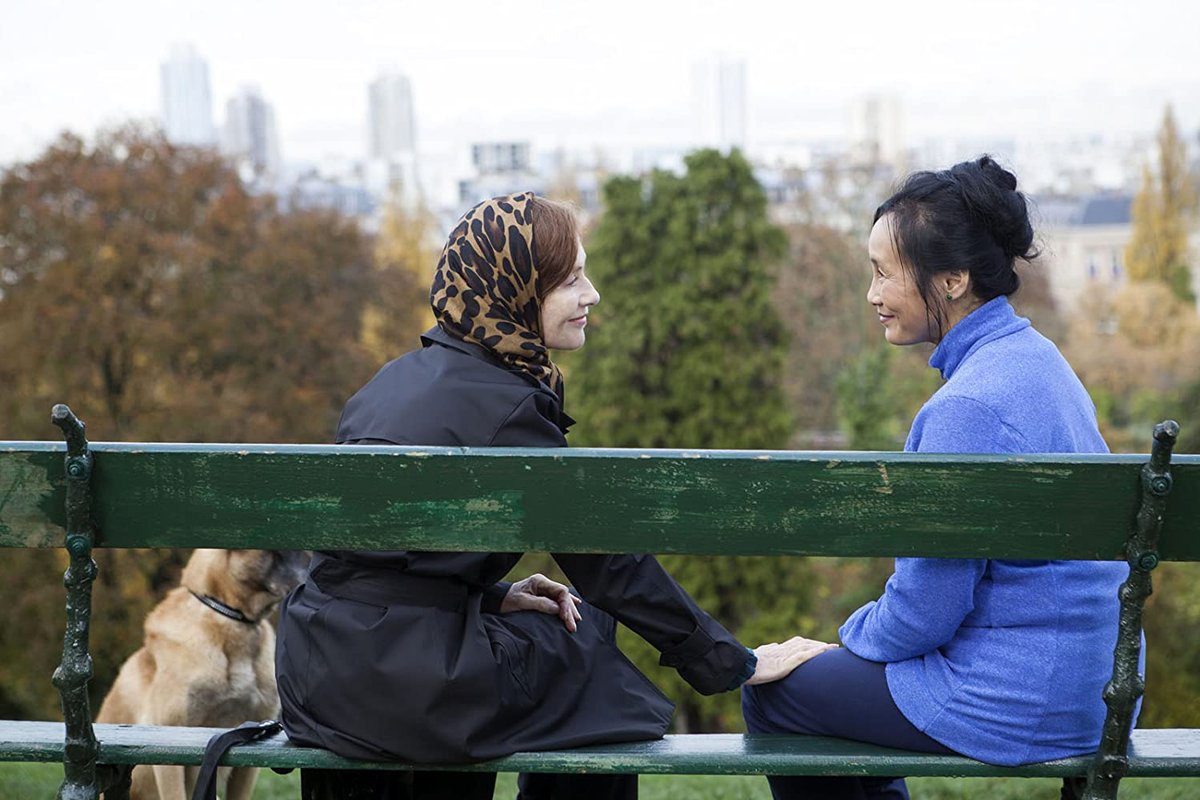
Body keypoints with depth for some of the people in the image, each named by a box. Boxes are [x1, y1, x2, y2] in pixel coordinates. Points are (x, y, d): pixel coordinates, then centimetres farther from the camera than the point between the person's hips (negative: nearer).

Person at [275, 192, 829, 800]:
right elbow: (609, 564, -10)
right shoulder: (505, 404, -13)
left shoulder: (408, 374, 11)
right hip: (405, 678, -8)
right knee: (589, 642, 14)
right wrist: (738, 664, -2)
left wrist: (494, 594, 9)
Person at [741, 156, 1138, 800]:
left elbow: (925, 608, -21)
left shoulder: (970, 405, -24)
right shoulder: (1034, 356, 6)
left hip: (1015, 700, -9)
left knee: (770, 695, 6)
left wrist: (847, 639, -1)